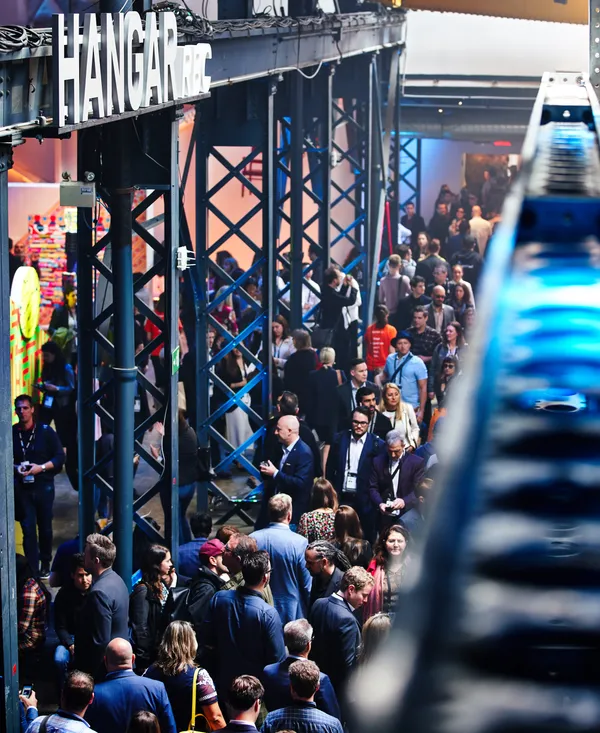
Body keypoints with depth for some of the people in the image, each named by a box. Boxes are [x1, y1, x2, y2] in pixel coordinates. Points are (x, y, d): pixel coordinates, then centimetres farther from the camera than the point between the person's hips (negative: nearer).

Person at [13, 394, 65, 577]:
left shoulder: (45, 431, -1)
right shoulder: (11, 433, 1)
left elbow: (60, 457, -1)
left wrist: (41, 467, -14)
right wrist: (15, 468, -11)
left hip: (43, 486, 0)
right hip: (21, 488, 0)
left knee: (45, 528, 11)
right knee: (28, 529, -6)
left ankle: (45, 565, 28)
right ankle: (33, 570, -5)